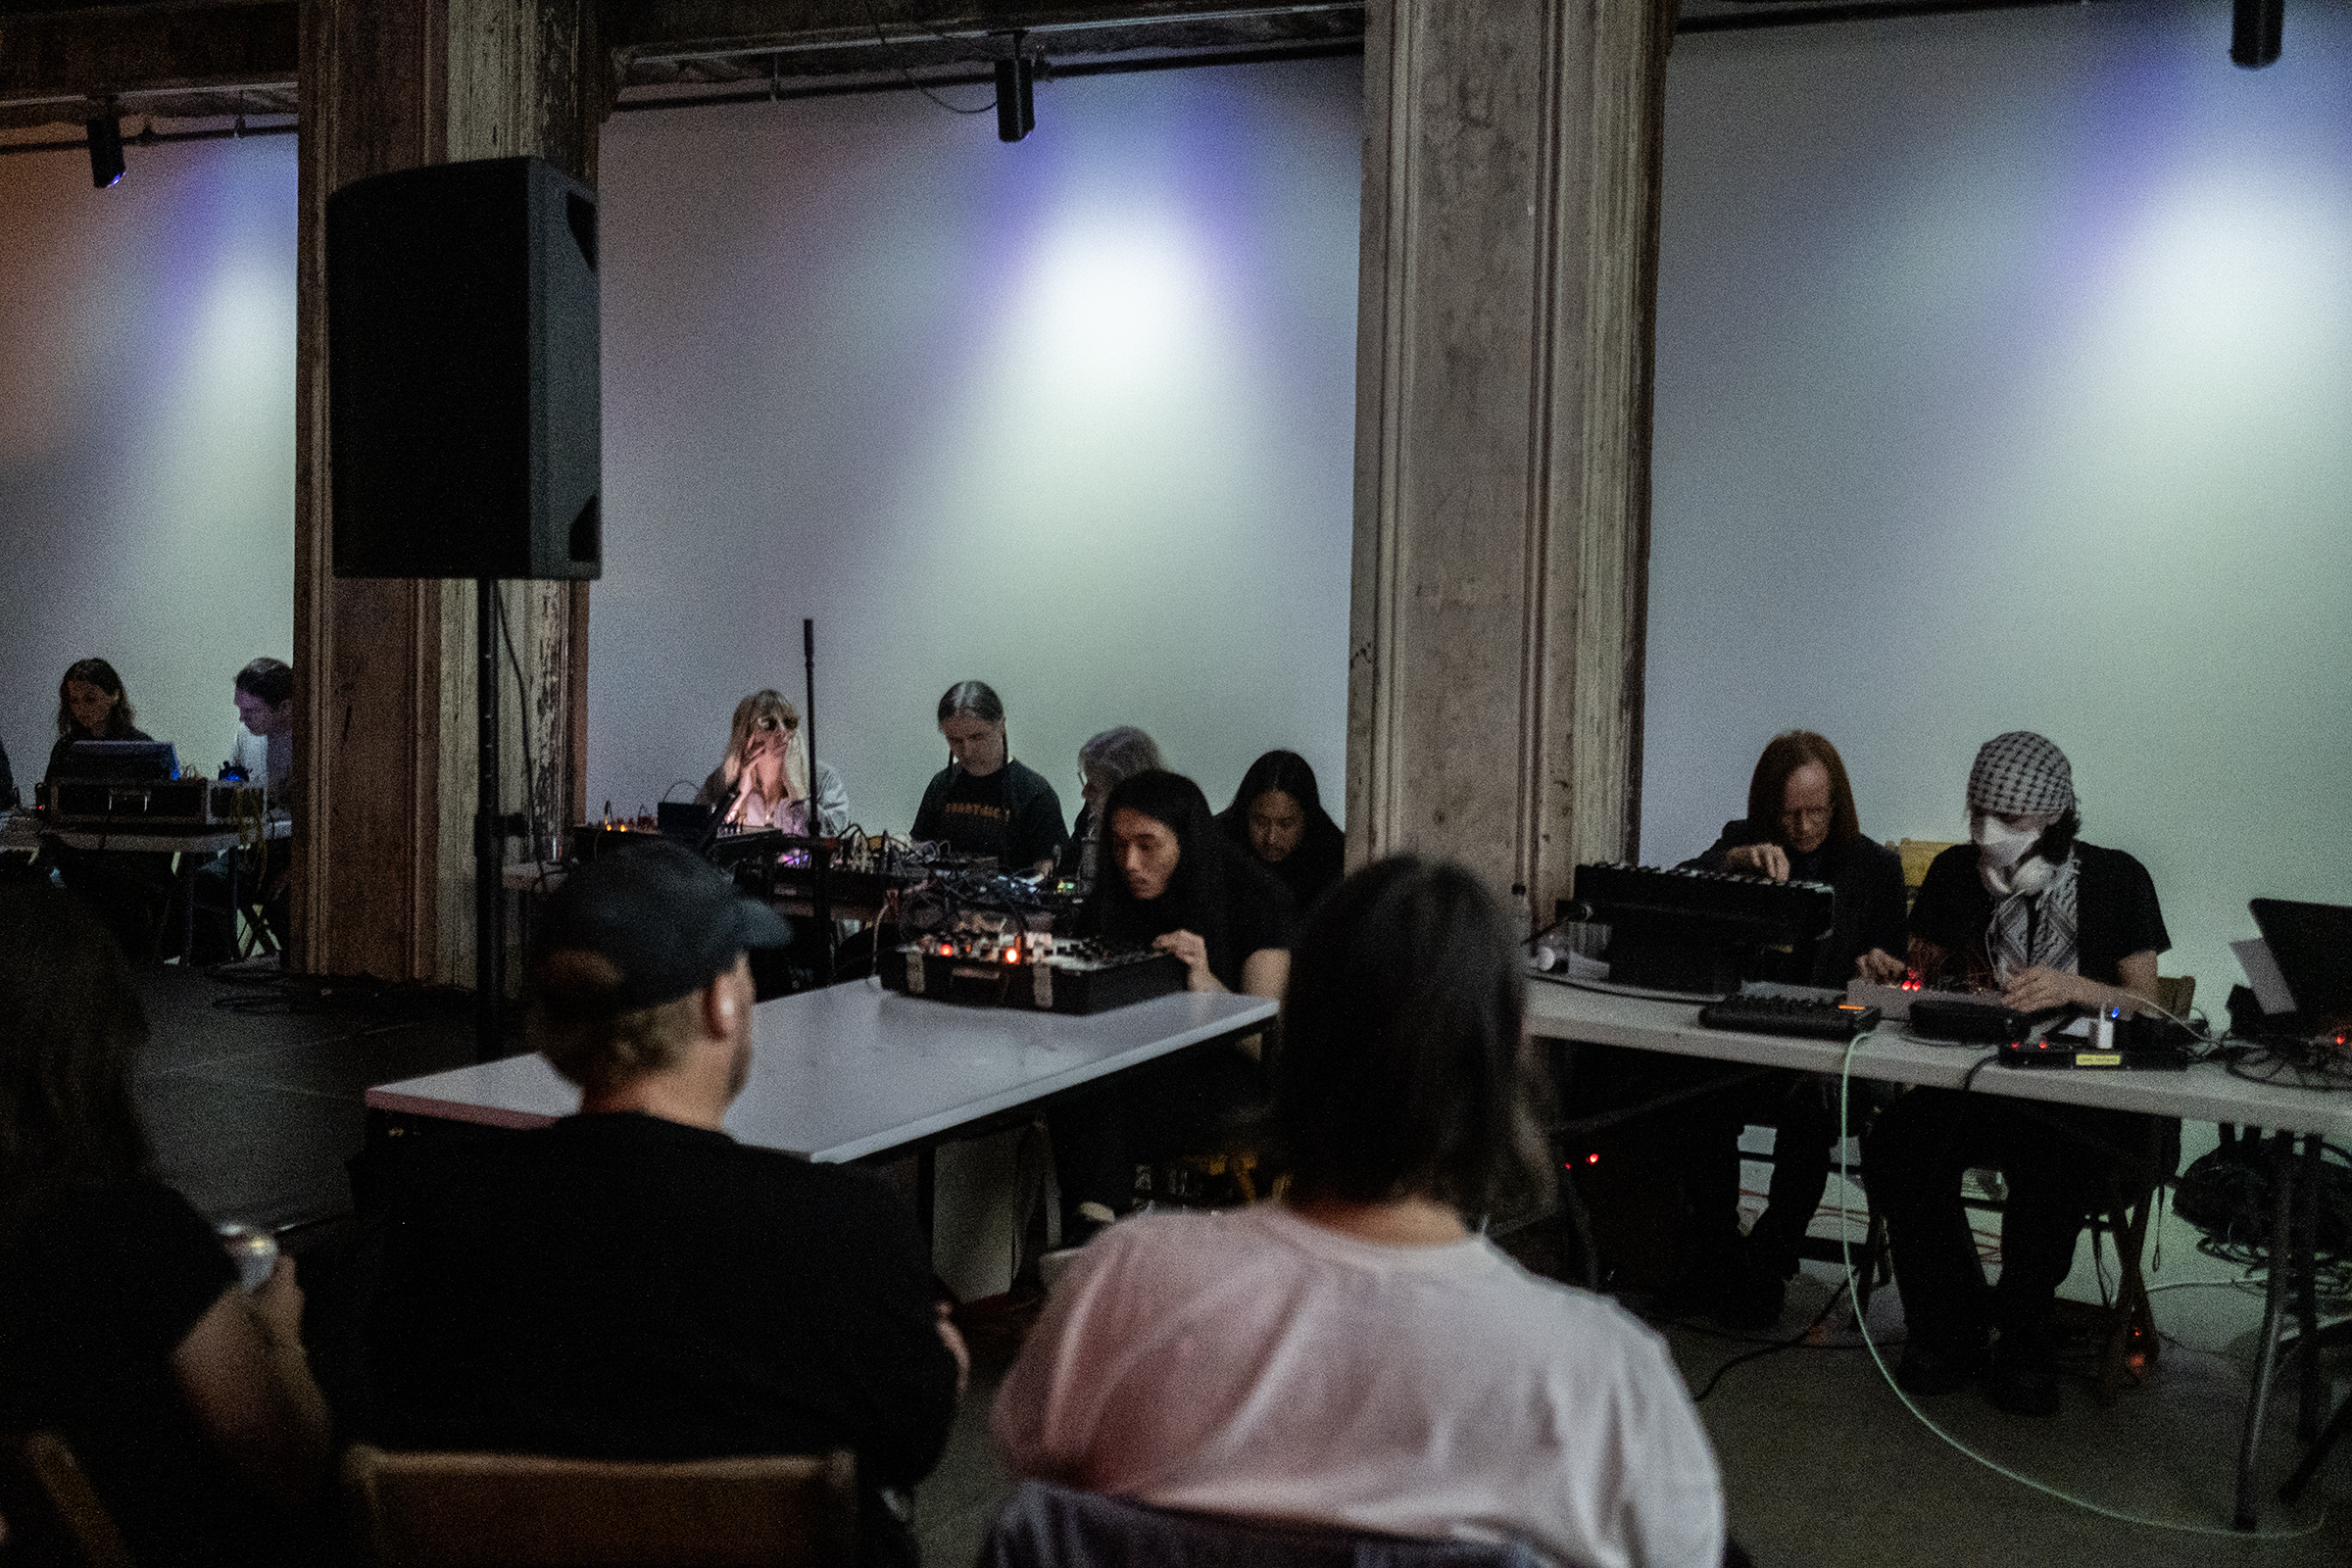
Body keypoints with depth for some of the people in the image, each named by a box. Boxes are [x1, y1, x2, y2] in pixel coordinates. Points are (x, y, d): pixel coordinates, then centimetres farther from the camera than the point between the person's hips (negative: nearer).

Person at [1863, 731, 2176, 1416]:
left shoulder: (2116, 878, 2)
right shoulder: (1956, 872, 11)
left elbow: (2146, 1003, -4)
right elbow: (1926, 975, 21)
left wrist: (2074, 988, -24)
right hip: (1977, 1081, 3)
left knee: (2050, 1164, -37)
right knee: (1894, 1143, -28)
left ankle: (2022, 1338, -10)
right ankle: (1950, 1331, -9)